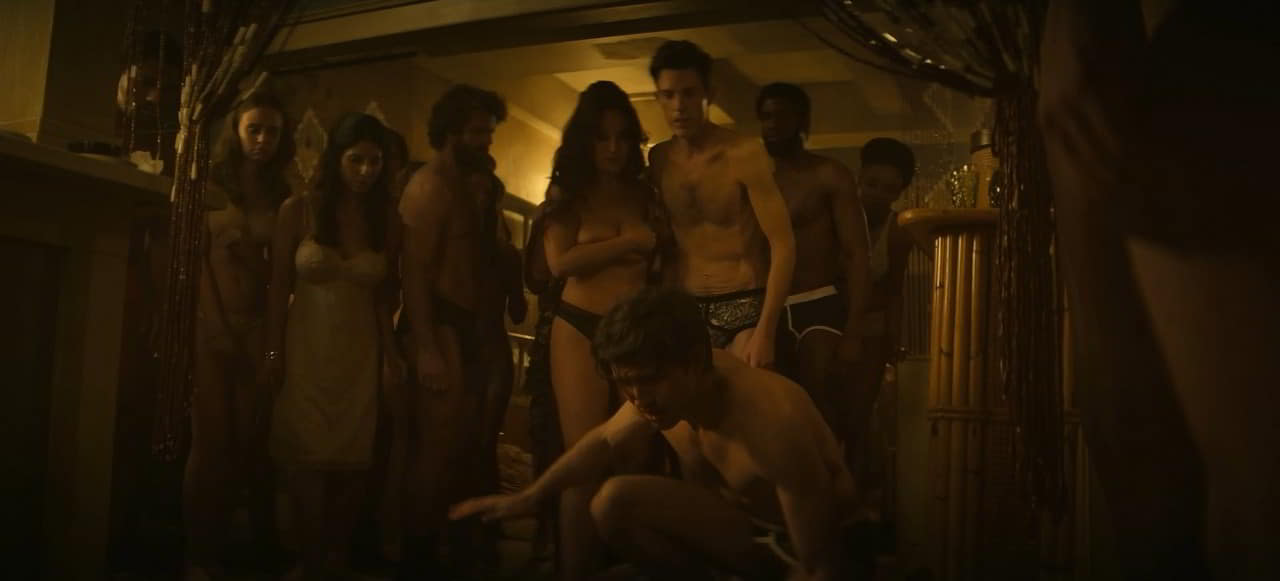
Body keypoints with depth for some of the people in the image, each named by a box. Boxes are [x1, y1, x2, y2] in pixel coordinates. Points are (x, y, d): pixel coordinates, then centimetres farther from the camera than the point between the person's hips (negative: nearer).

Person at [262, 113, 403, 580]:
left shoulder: (386, 220, 2)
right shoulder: (298, 210, -4)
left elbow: (383, 294, 6)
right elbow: (279, 286, -1)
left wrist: (391, 352, -2)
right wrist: (274, 352, -3)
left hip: (360, 352, 2)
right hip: (306, 346, -1)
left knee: (352, 459, 4)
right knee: (308, 456, -1)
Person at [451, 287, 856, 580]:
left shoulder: (771, 420, -38)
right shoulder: (663, 388, -16)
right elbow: (604, 440, 6)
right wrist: (529, 497, 0)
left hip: (803, 546, -6)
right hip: (744, 521, 6)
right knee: (614, 502, -12)